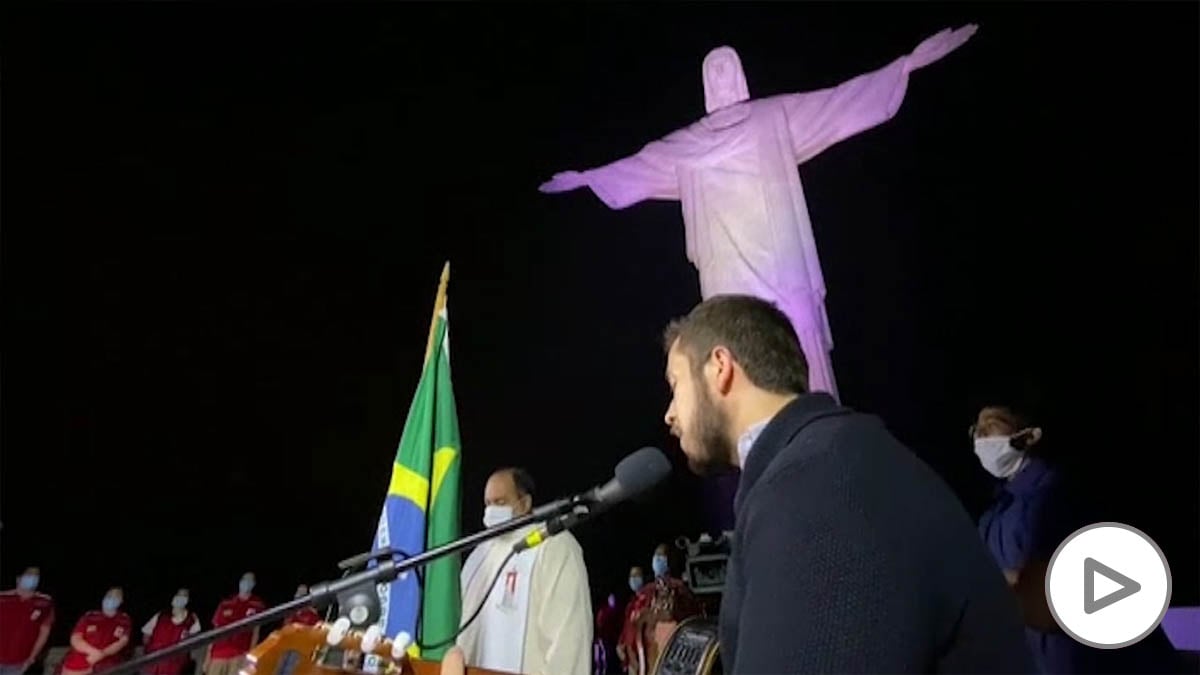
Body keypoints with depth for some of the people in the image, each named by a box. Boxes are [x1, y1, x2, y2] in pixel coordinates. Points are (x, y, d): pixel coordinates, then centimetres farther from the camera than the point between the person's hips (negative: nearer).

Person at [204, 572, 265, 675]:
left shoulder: (257, 605, 4)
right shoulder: (226, 604, 11)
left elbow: (256, 632, 2)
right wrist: (208, 656, 10)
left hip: (240, 655, -3)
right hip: (218, 654, 3)